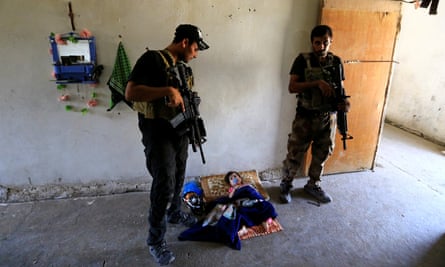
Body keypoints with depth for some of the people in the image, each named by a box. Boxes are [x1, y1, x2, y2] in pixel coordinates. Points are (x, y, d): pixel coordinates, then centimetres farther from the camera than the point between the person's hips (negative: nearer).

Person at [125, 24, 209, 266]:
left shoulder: (182, 66, 11)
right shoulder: (152, 59, -14)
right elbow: (130, 93, -25)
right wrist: (168, 90, -32)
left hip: (179, 130, 8)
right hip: (158, 132, -8)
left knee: (178, 177, 21)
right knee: (164, 184, -7)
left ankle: (174, 212, 45)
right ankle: (155, 241, 10)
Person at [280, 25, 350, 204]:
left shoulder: (336, 62, 3)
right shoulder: (302, 60, -8)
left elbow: (340, 88, 8)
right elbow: (292, 87, -15)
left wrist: (344, 101, -14)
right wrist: (317, 83, -26)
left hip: (328, 118, 4)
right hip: (305, 117, -3)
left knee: (322, 155, 15)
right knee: (295, 154, 4)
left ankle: (313, 185, 35)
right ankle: (286, 185, 26)